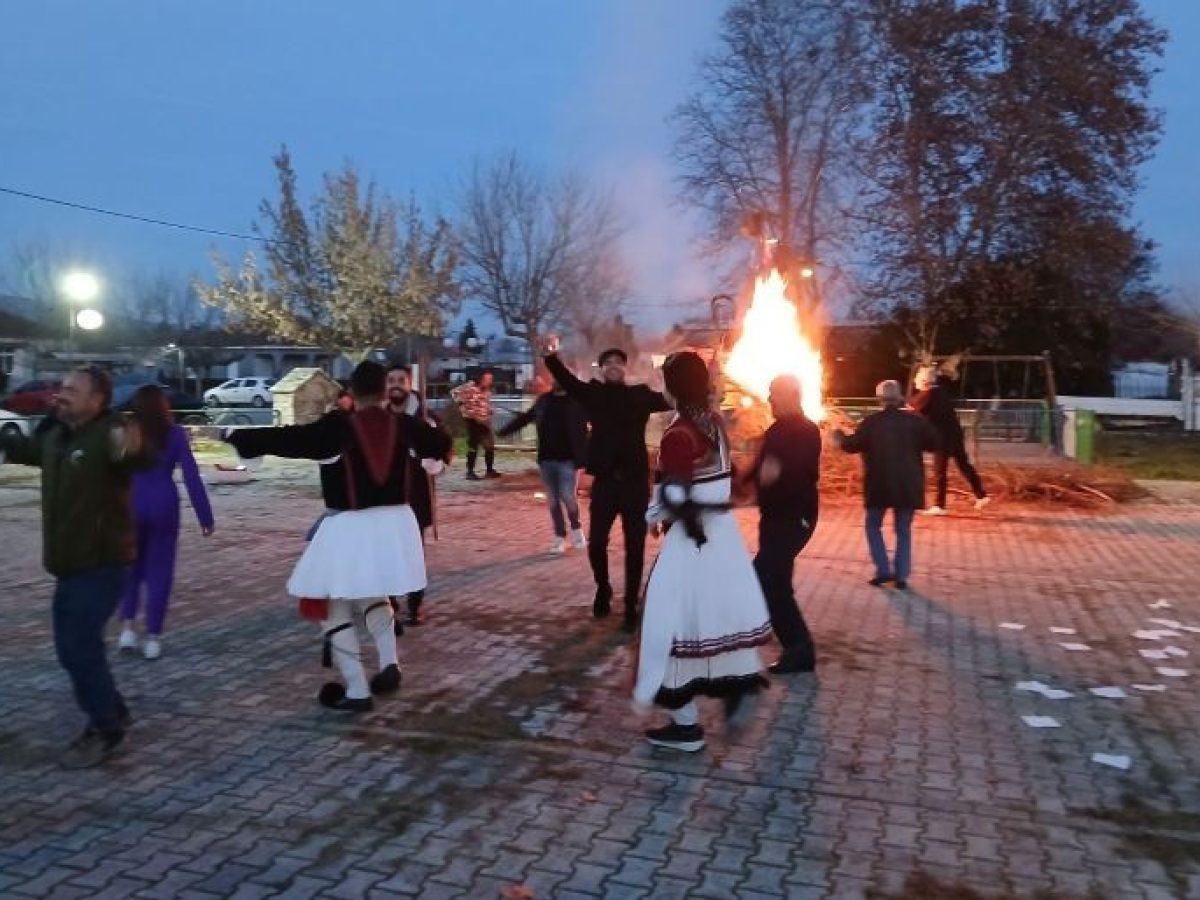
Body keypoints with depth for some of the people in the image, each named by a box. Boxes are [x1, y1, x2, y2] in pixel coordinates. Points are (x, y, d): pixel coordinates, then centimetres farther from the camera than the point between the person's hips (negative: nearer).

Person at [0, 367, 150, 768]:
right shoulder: (55, 436, 7)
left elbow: (144, 459, -42)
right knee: (71, 644, 16)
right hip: (70, 563, 9)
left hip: (102, 562, -9)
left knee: (78, 645, -10)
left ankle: (106, 729, 6)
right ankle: (111, 713, 32)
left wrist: (132, 448, -64)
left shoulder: (109, 435, -20)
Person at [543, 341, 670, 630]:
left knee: (635, 547, 5)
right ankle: (602, 589, 30)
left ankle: (631, 605, 18)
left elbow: (671, 400, -5)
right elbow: (567, 380, -9)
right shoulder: (594, 393, 4)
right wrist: (552, 356, -25)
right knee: (596, 543, 2)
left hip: (635, 481, 0)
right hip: (605, 481, 0)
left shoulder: (640, 395, 5)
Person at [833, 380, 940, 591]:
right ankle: (901, 576, 8)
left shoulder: (871, 422, -6)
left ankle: (884, 570, 5)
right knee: (904, 530, 13)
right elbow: (934, 444, 1)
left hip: (879, 485, -2)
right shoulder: (915, 420, -1)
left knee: (873, 526, 16)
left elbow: (853, 445, -2)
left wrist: (841, 439, 18)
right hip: (908, 485, 2)